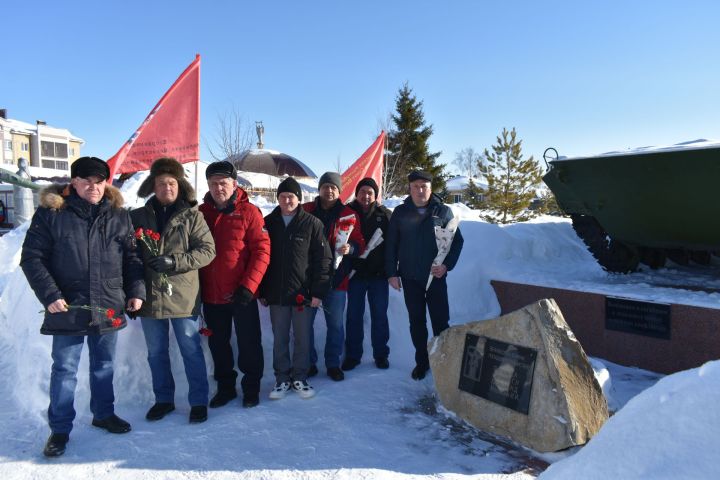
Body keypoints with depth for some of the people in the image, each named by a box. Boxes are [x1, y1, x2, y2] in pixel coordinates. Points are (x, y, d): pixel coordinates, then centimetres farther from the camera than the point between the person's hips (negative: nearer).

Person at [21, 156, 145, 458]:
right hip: (67, 308, -3)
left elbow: (131, 257, 8)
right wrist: (49, 294, -13)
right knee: (65, 370, 7)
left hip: (109, 307, 3)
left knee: (104, 365, 17)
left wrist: (136, 290, 0)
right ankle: (60, 429, 23)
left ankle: (104, 413, 36)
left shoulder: (118, 215, 4)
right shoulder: (51, 213, -5)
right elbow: (32, 257, -4)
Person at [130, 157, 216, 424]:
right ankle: (163, 399, 33)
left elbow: (207, 250, -8)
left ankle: (199, 401, 21)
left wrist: (175, 261, -20)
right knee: (156, 353, 15)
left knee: (191, 350, 7)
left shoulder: (192, 215, -2)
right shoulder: (138, 217, 6)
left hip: (183, 297, -3)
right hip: (149, 296, 3)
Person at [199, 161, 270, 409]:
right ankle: (225, 386, 34)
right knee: (218, 344, 16)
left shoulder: (248, 212, -7)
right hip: (210, 295, 4)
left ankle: (251, 387, 28)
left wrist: (248, 286, -18)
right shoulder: (200, 213, 4)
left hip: (241, 295, -4)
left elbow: (262, 251, -11)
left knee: (249, 343, 9)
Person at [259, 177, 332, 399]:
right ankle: (282, 378, 24)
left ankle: (299, 377, 24)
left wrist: (318, 291, -8)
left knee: (302, 339, 8)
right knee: (279, 339, 10)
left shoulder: (312, 224, -2)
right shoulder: (268, 223, 5)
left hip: (303, 293, -2)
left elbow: (323, 258, -4)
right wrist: (261, 291, 4)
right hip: (276, 293, 2)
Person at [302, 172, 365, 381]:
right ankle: (308, 362, 22)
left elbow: (360, 244, 2)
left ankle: (333, 363, 25)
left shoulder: (349, 215, 2)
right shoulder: (305, 211, 3)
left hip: (336, 278, 0)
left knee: (335, 324, 9)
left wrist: (350, 248, -21)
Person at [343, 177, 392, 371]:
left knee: (379, 316, 10)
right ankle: (352, 355, 22)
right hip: (355, 274, 0)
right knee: (354, 316, 9)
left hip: (378, 274, 0)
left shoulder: (384, 214, 0)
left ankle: (381, 354, 23)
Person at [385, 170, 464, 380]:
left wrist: (447, 265, -9)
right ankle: (421, 361, 23)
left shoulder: (443, 211, -1)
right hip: (410, 278, 1)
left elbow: (457, 241, 3)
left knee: (440, 320, 2)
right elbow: (391, 244, 4)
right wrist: (391, 273, -1)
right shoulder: (400, 212, 2)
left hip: (436, 276, -1)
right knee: (416, 321, 10)